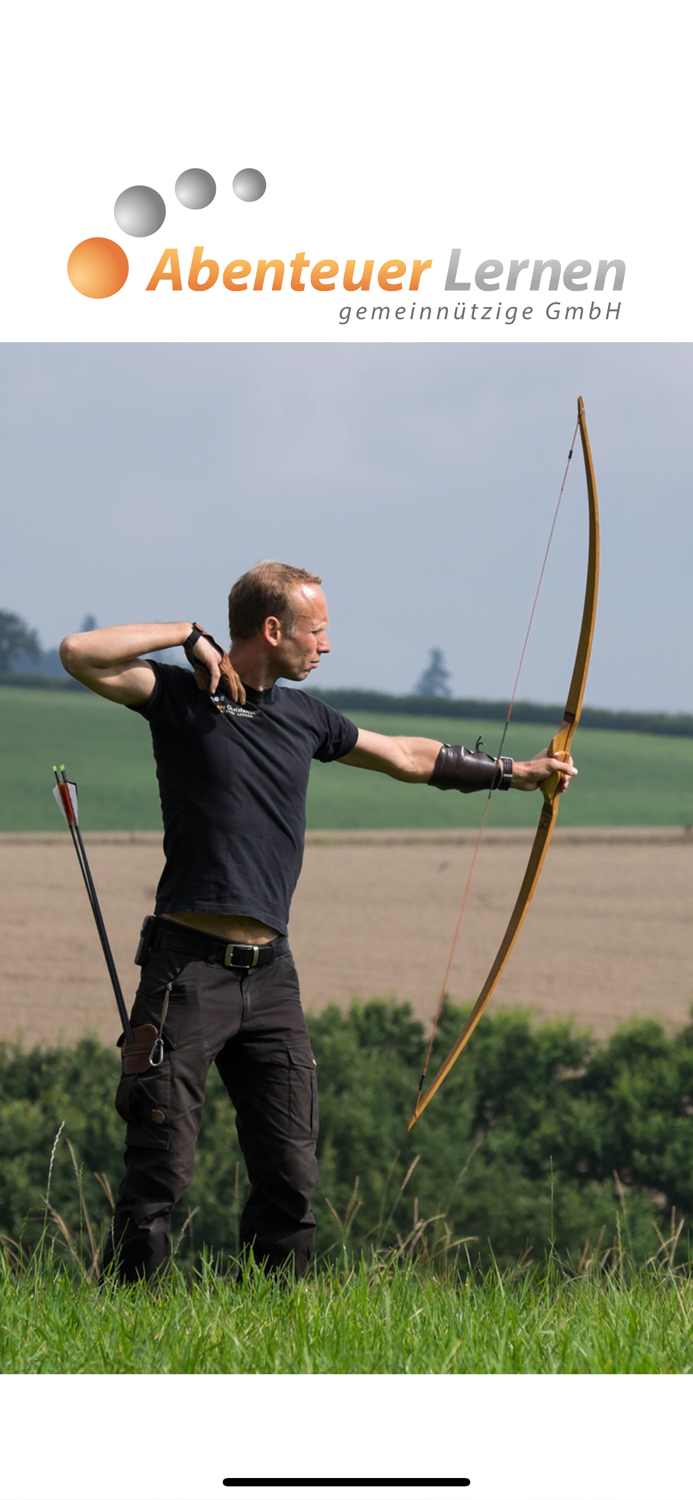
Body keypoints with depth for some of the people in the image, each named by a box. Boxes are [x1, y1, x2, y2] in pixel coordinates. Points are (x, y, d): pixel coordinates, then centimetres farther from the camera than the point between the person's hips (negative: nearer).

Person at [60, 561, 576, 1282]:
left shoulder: (303, 715, 16)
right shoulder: (183, 695, -2)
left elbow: (404, 755, 30)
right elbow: (81, 655, -18)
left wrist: (512, 772, 36)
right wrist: (187, 635, -10)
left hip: (270, 973, 6)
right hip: (191, 970, -6)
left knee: (290, 1175, 4)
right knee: (160, 1170, -7)